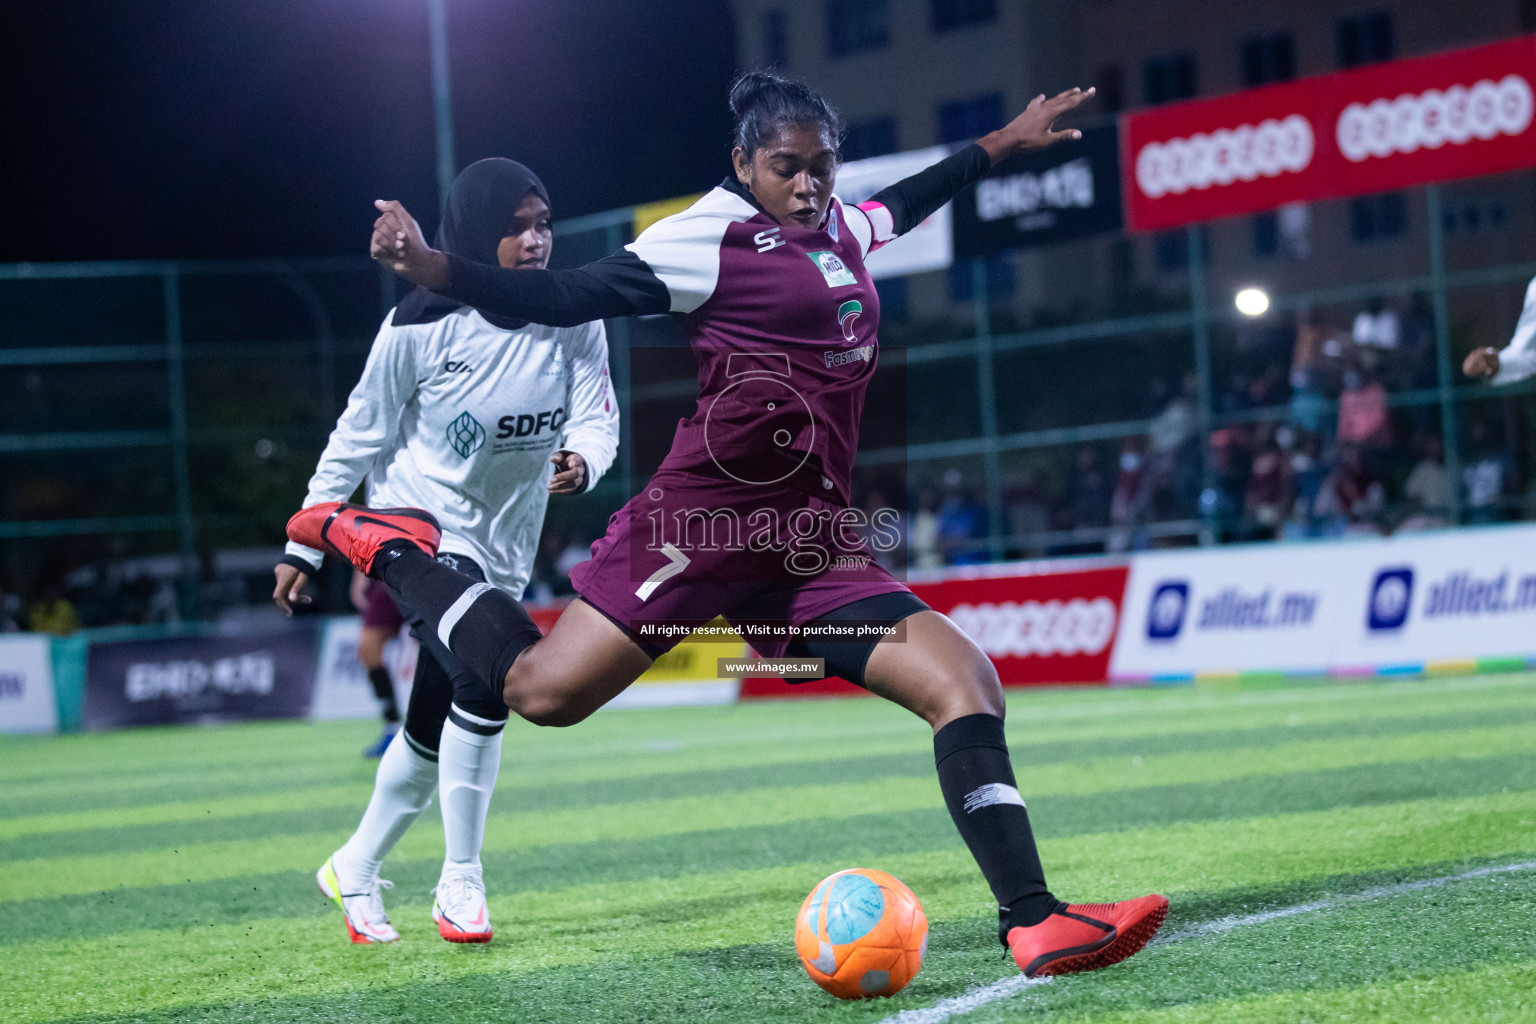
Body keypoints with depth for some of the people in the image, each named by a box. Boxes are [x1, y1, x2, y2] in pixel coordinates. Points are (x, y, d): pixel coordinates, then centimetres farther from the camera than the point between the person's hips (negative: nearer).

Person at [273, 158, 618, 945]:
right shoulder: (422, 327, -16)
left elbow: (596, 414, -7)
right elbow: (360, 435, -6)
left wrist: (581, 460, -33)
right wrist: (305, 546, -3)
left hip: (502, 549, 5)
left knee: (432, 736, 13)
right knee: (483, 682, -26)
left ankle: (355, 870, 35)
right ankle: (460, 883, -13)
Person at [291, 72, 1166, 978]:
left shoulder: (842, 227, 20)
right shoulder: (711, 235, -4)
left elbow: (905, 203, 44)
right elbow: (570, 298, -9)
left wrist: (1002, 145, 52)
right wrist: (429, 267, -21)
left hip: (815, 545, 7)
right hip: (713, 515, -7)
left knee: (968, 686, -8)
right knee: (545, 690, -12)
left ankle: (1033, 922, -9)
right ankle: (389, 547, 13)